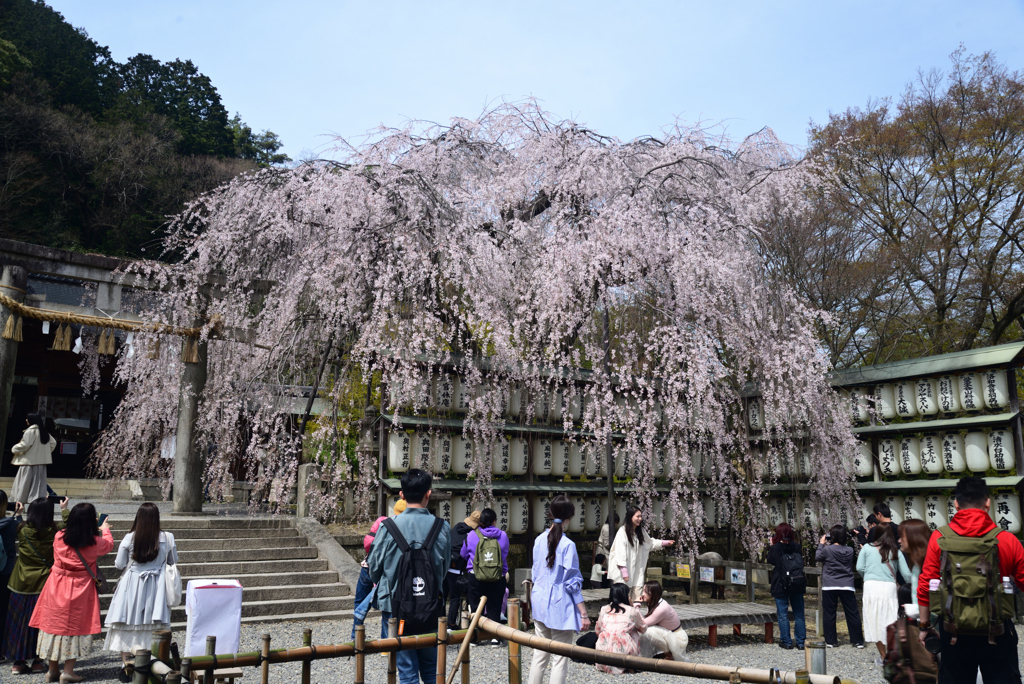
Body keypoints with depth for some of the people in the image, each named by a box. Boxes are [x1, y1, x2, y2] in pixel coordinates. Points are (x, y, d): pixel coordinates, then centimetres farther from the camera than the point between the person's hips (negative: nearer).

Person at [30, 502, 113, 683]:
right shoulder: (94, 542, -13)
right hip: (80, 591, -3)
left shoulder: (59, 537, -8)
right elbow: (109, 544, 9)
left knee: (55, 624, 14)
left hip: (57, 588, 3)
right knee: (75, 626, 7)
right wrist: (105, 529, 29)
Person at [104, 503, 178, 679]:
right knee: (152, 627, 9)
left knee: (127, 625, 10)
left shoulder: (129, 538, -11)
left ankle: (126, 661, 7)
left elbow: (119, 565, -1)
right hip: (155, 588, 1)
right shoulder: (167, 538, -9)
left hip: (132, 586, -1)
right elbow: (173, 562, 4)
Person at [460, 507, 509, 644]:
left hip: (475, 577, 0)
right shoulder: (502, 536, -2)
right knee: (494, 607, 9)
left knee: (475, 607, 10)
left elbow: (464, 555, 12)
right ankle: (495, 636, 9)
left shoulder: (471, 535, -2)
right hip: (497, 578, 0)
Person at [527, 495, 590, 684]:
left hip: (540, 603, 6)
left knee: (540, 654, 14)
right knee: (560, 658, 2)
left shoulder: (539, 540, 4)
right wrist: (584, 614, -8)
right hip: (560, 605, -6)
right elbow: (573, 582, -14)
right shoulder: (567, 545, -15)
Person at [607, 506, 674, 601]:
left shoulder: (640, 531, 9)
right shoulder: (622, 531, -15)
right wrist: (624, 571, -19)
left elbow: (650, 542, 28)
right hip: (622, 571, -7)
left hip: (636, 571, 7)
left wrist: (665, 542, 21)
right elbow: (620, 552, -17)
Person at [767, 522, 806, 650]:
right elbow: (800, 561, 12)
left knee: (783, 615, 5)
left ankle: (786, 641, 8)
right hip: (797, 585, 3)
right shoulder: (797, 547, -4)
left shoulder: (775, 548, -12)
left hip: (780, 586, -3)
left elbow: (770, 560, 5)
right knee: (799, 614, 11)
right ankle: (800, 641, 15)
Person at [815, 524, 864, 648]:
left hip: (829, 587, -3)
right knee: (852, 614, 8)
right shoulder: (849, 550, 0)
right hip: (846, 586, 3)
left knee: (829, 614, 6)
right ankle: (858, 641, 12)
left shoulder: (827, 549, -11)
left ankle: (831, 641, 10)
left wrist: (821, 544, 17)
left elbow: (817, 557, 6)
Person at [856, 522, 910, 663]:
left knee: (874, 620, 8)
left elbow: (859, 568, 3)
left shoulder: (867, 548, 6)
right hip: (889, 587, 0)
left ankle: (883, 656, 14)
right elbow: (906, 574, 7)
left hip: (871, 586, 0)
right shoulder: (896, 552, 7)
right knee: (889, 621, 5)